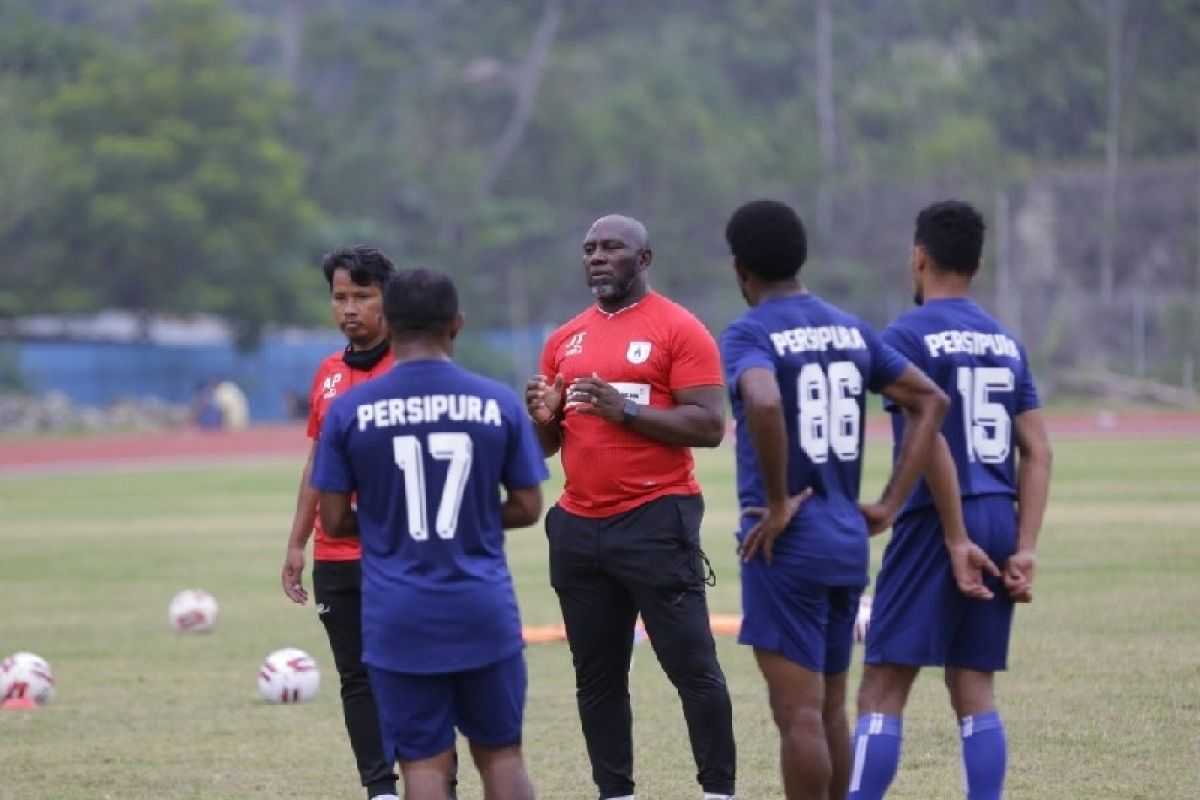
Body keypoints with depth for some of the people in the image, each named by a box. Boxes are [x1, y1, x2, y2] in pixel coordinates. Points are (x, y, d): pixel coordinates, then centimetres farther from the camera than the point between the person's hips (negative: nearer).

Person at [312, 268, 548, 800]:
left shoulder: (349, 410, -4)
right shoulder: (498, 403, -1)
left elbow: (334, 520, -1)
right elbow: (527, 508, 4)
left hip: (398, 617, -1)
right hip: (484, 612, 1)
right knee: (501, 754, 13)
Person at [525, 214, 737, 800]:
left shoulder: (678, 330, -5)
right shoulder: (565, 341, 14)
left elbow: (708, 427, -12)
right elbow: (547, 443, 21)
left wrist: (624, 408, -20)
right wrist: (543, 418, -3)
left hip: (656, 521, -6)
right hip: (579, 527, 7)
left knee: (692, 666, -6)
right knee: (596, 677, 8)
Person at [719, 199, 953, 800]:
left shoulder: (748, 335, -9)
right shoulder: (851, 330, 12)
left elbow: (764, 403, -30)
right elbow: (930, 401, 12)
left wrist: (777, 504, -19)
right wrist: (889, 504, 9)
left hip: (785, 545, -7)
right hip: (848, 539, 7)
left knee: (798, 712, -5)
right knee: (829, 708, 15)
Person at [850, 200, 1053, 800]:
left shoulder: (907, 336, -5)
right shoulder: (1007, 342, 14)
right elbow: (1037, 453, 9)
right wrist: (1023, 550, 6)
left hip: (936, 522, -6)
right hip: (999, 521, 6)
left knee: (882, 690, -4)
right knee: (975, 692, 10)